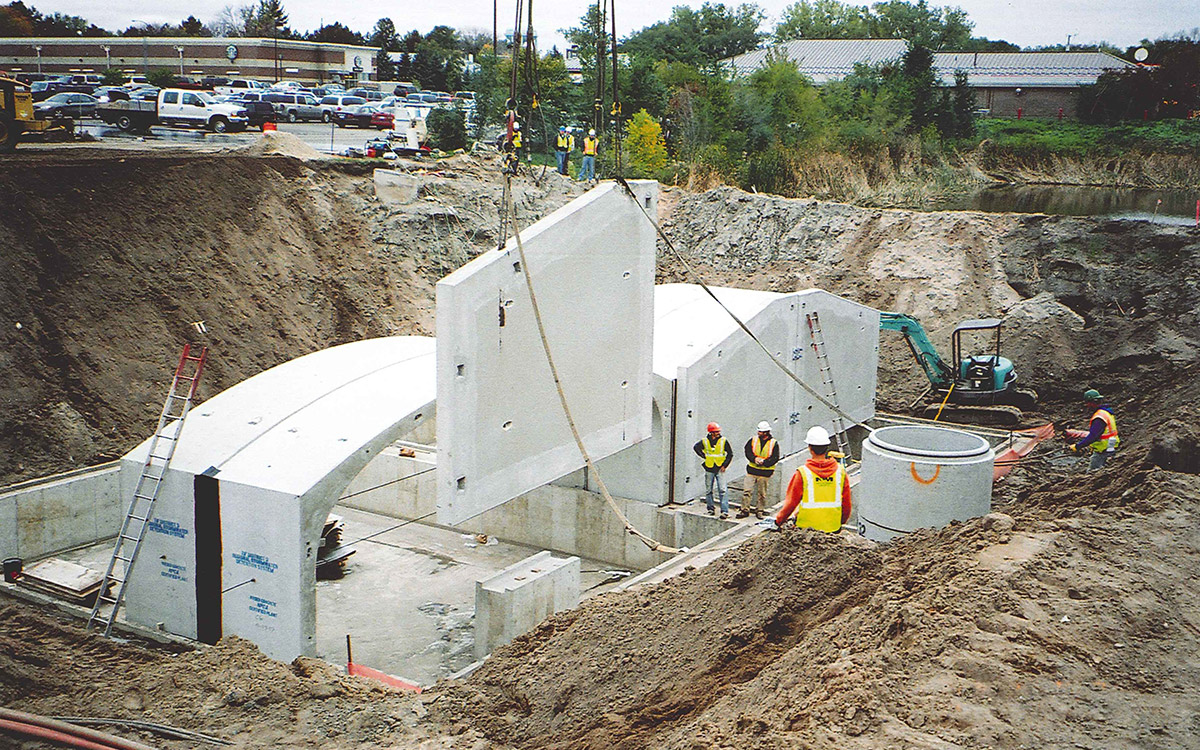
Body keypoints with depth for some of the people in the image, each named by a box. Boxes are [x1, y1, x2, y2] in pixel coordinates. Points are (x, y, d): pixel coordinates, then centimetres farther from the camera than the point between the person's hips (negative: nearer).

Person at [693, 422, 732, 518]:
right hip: (709, 469, 2)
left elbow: (730, 454, 4)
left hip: (720, 469, -2)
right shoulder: (704, 441, -3)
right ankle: (711, 509, 22)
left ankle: (725, 511, -12)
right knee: (708, 491, 8)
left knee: (722, 490, -10)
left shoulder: (723, 441, -3)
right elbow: (696, 447, 13)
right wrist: (704, 456, 4)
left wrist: (725, 465, -3)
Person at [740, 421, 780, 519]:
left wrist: (764, 462, -18)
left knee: (762, 493, 6)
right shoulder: (753, 440, 3)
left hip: (765, 472, -2)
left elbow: (775, 458, -7)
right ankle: (745, 510, 5)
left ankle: (760, 511, 18)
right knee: (747, 490, -2)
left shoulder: (774, 443, -4)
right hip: (752, 469, 2)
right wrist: (754, 459, -15)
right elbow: (748, 451, 2)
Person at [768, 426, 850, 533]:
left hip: (807, 528, -3)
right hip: (833, 528, 4)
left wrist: (778, 522, 10)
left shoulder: (802, 473, -10)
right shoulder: (840, 471, 1)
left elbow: (791, 503, -4)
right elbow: (846, 503, 9)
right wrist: (841, 522, 26)